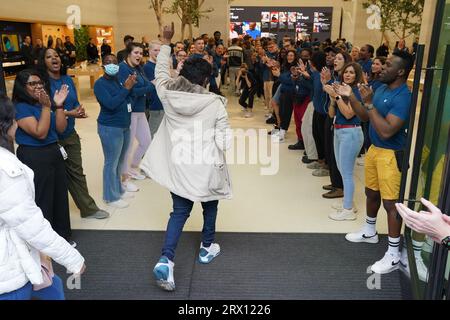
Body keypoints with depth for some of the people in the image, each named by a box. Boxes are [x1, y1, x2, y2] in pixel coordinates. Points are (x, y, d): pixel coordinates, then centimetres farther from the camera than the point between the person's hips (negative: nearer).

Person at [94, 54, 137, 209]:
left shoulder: (119, 80, 10)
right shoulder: (100, 84, -10)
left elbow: (129, 101, 6)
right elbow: (111, 104, -23)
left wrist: (130, 87, -10)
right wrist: (126, 88, -17)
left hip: (125, 126, 7)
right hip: (110, 128, -7)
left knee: (120, 161, 16)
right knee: (111, 163, 0)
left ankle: (118, 189, 30)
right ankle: (111, 197, 10)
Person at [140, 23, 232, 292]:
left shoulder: (168, 95, -7)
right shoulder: (215, 103, -15)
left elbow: (161, 71, 14)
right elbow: (225, 140, -15)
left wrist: (166, 43, 24)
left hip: (178, 166, 3)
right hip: (206, 167, -2)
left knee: (180, 211, 13)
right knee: (210, 205, 24)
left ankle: (166, 260, -3)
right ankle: (207, 248, 40)